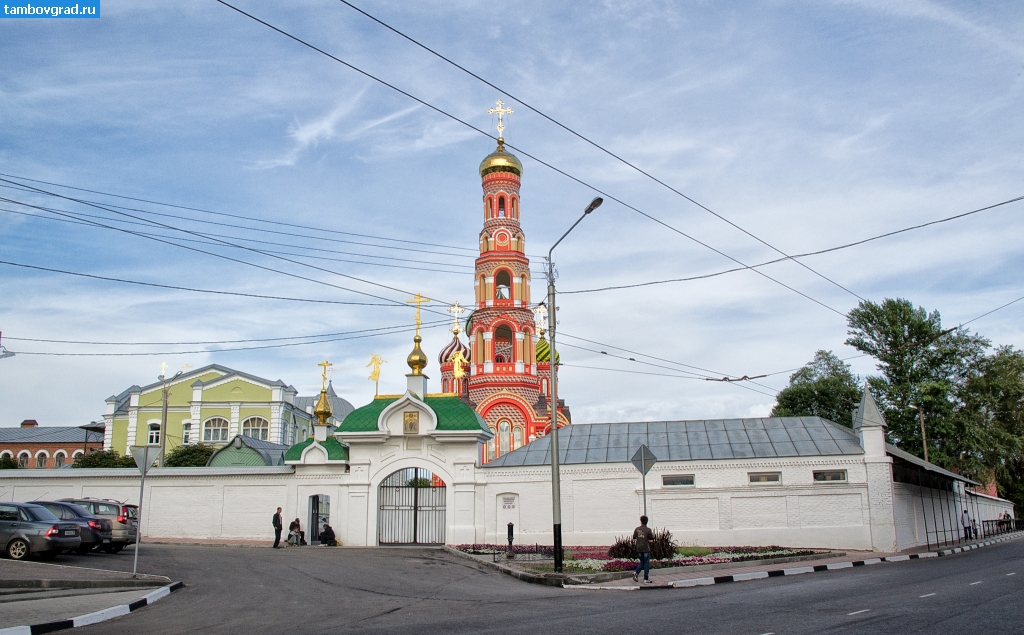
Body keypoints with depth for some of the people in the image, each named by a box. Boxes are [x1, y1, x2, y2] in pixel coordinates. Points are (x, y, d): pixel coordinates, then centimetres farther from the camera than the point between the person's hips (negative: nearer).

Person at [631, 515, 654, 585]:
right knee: (647, 563, 5)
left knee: (642, 562, 21)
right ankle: (646, 579, 6)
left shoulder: (637, 529, 1)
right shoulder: (648, 530, -10)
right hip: (646, 549, -4)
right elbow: (651, 539, -9)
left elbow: (634, 538, 7)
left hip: (639, 549, 4)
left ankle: (636, 573, 0)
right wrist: (653, 535, 10)